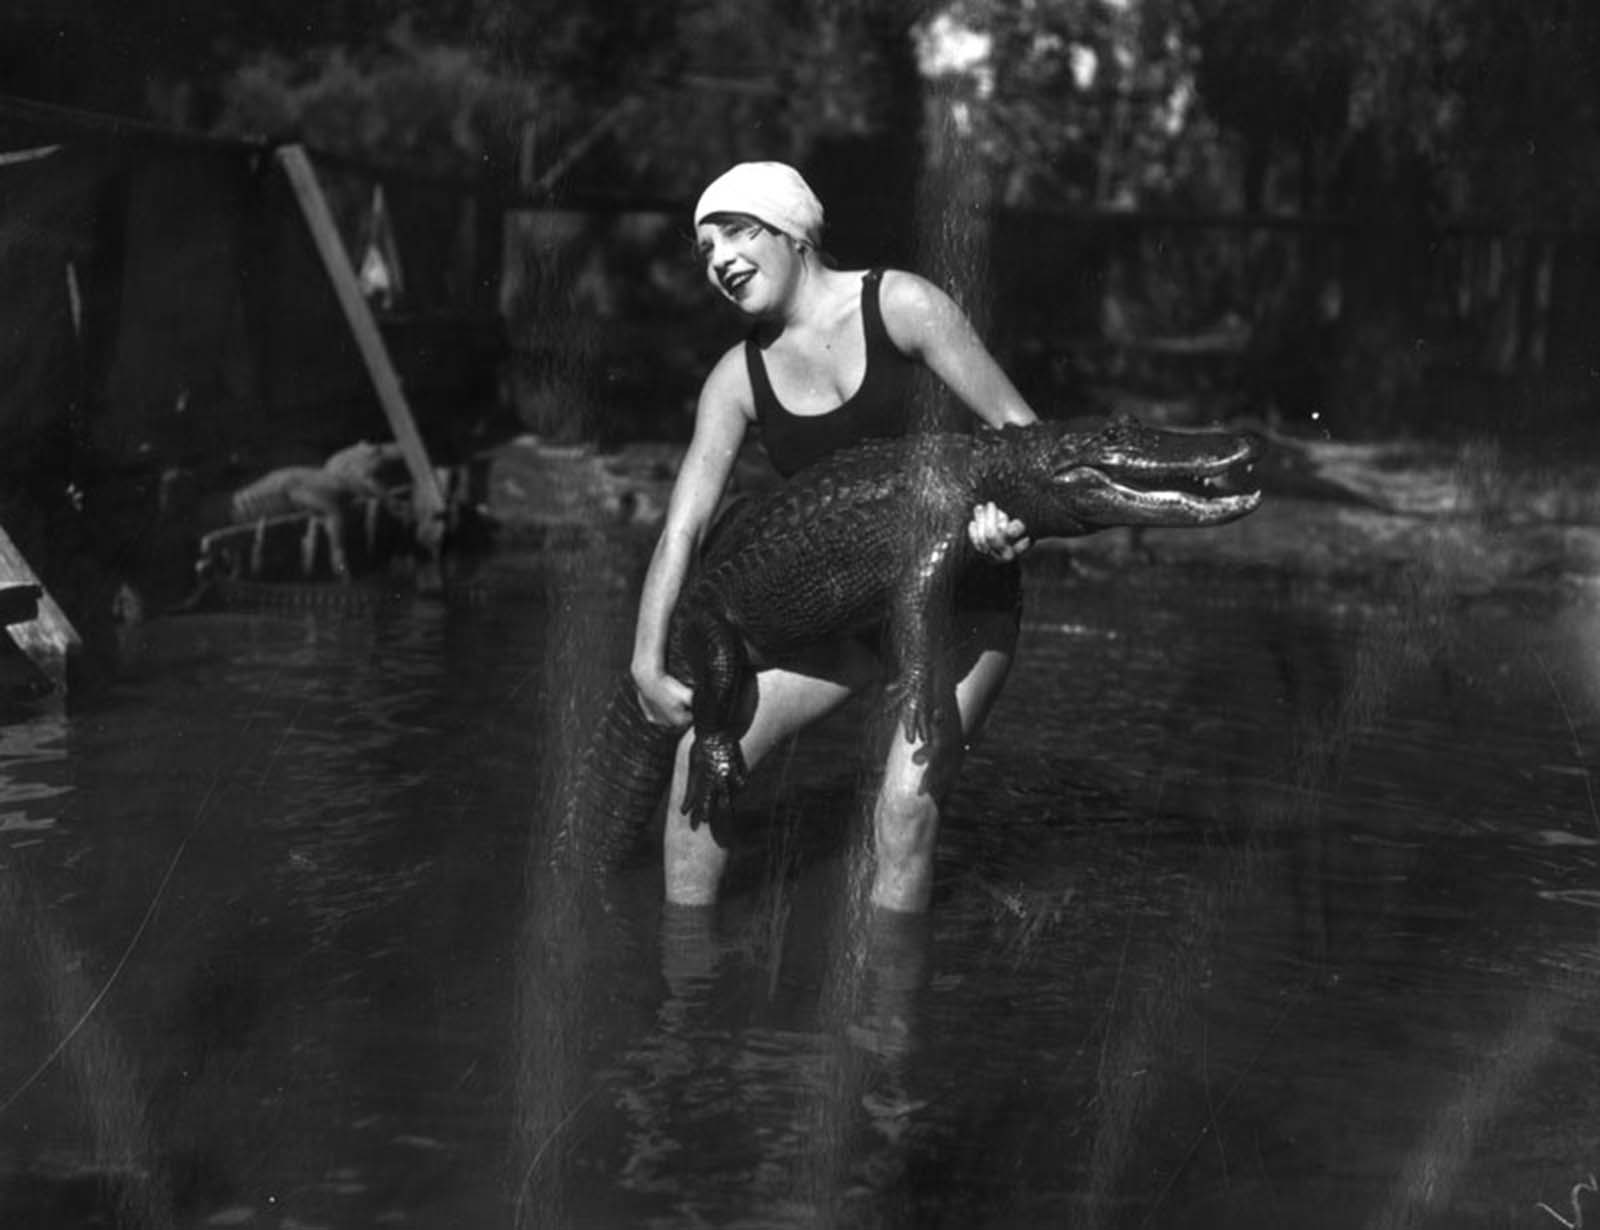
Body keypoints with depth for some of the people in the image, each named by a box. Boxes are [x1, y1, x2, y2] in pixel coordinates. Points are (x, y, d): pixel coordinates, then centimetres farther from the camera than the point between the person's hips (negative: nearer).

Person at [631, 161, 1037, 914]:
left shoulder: (896, 304, -13)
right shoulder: (740, 378, -2)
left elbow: (1019, 426, -13)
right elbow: (684, 523, -7)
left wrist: (1012, 507, -34)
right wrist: (648, 663, -16)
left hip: (961, 595, -4)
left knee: (907, 801, -17)